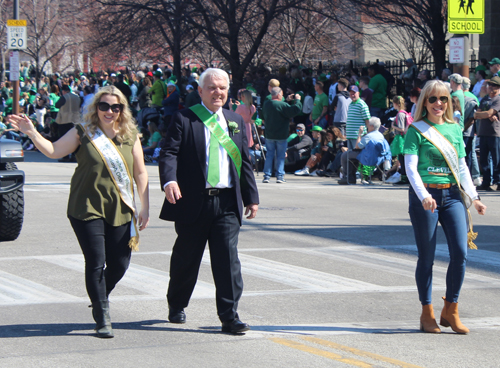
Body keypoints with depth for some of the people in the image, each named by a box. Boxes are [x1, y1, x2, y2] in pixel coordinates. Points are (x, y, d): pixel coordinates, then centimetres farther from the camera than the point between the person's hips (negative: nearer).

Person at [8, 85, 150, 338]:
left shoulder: (130, 136, 6)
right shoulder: (83, 133, 1)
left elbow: (140, 173, 9)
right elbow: (54, 151, -3)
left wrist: (145, 208, 6)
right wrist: (31, 132, -16)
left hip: (120, 212, 3)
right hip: (87, 209, -3)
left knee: (119, 264, 4)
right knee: (96, 262, -6)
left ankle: (100, 298, 35)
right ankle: (102, 318, 6)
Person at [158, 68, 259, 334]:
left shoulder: (235, 121, 15)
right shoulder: (184, 119, 0)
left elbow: (245, 161, 17)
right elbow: (169, 152, -9)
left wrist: (251, 197, 14)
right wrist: (169, 180, -27)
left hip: (227, 202, 3)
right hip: (194, 201, -3)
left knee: (228, 258, -5)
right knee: (186, 258, 11)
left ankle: (229, 316, -3)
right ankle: (176, 306, 31)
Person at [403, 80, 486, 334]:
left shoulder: (455, 129, 13)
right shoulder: (417, 130, -2)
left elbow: (462, 167, 17)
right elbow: (411, 167, -11)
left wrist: (474, 197, 9)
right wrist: (423, 196, -25)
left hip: (452, 195, 4)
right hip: (424, 196, -4)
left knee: (460, 253, -6)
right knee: (426, 256, 1)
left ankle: (450, 311, 8)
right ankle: (427, 313, 13)